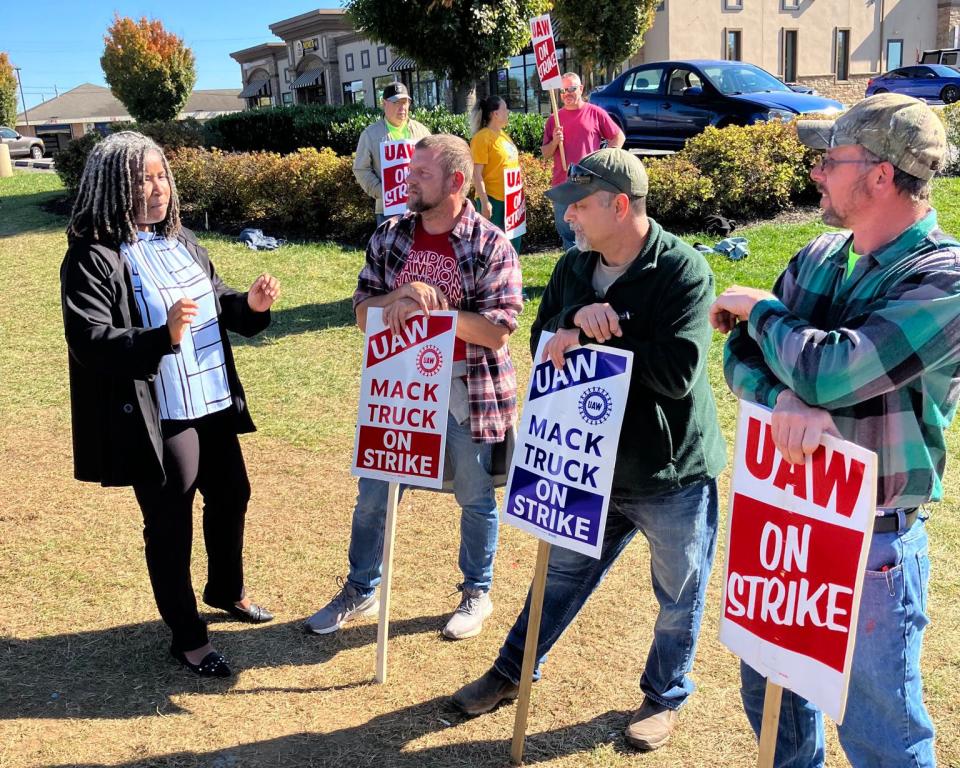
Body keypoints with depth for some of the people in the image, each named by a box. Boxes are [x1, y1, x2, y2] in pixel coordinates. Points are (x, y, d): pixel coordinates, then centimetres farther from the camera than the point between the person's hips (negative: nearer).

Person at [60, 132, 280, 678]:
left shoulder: (181, 240, 7)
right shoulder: (93, 258, -16)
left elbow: (216, 303, 15)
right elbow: (91, 342, -23)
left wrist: (250, 305, -7)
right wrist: (164, 336, -38)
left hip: (212, 403, 8)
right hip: (157, 419, -8)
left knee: (231, 496, 23)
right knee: (170, 526, 6)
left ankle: (227, 591, 48)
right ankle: (188, 638, 25)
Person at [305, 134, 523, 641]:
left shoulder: (491, 246, -11)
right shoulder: (389, 237, 1)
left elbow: (497, 332, -16)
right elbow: (363, 313, 0)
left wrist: (431, 306, -24)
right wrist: (402, 296, -20)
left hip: (467, 393, -3)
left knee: (475, 499, 13)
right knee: (373, 495, 12)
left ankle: (477, 593, 35)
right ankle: (360, 591, 32)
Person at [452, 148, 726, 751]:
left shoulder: (684, 271, -20)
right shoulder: (575, 266, 1)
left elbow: (677, 372, -28)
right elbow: (543, 345, -2)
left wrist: (594, 341, -24)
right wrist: (576, 319, -23)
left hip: (673, 474, -5)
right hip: (593, 466, 5)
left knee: (679, 597, 15)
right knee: (563, 573, 20)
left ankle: (666, 697, 39)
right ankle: (514, 671, 39)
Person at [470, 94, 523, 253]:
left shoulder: (502, 134, 14)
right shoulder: (482, 137, -11)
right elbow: (476, 174, -16)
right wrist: (484, 202, -21)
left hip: (511, 200, 8)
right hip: (493, 200, -8)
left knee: (514, 242, 13)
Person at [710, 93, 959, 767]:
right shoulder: (820, 258, 3)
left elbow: (829, 371, -29)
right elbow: (742, 359, 0)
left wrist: (758, 307, -11)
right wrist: (787, 400, -23)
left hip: (870, 541, -7)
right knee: (767, 685, 25)